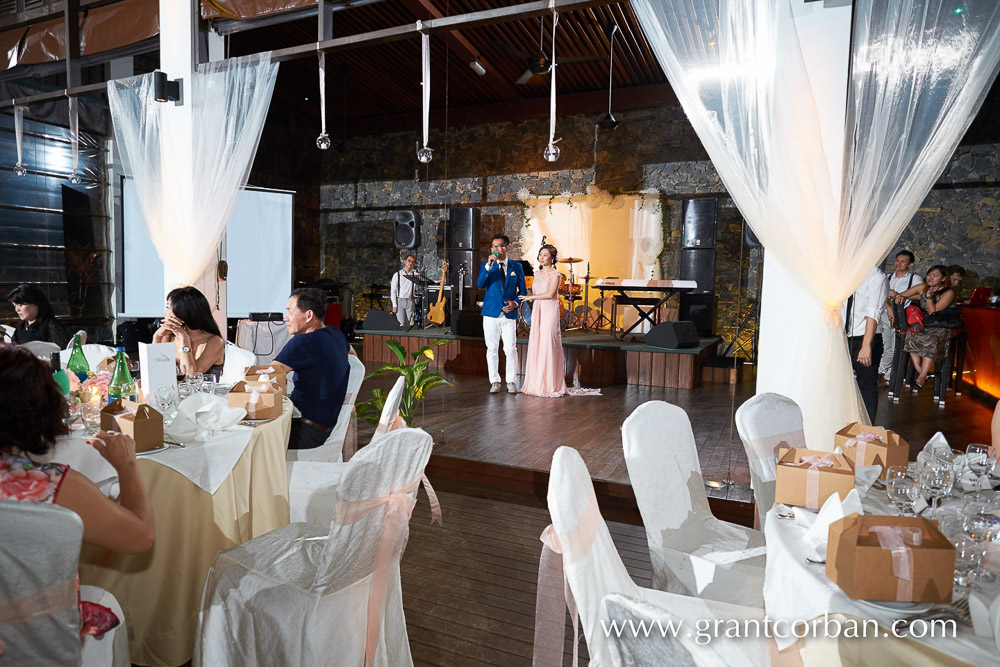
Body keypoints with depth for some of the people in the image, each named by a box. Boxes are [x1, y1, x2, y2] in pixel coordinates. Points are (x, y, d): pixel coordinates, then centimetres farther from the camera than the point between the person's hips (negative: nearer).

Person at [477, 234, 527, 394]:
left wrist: (515, 302, -6)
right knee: (492, 349, 5)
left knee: (511, 350, -1)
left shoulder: (516, 266, 8)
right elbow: (480, 285, -12)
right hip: (491, 313, 0)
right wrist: (488, 265, -22)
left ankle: (511, 382, 11)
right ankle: (494, 382, 15)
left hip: (509, 314, 0)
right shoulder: (486, 264, 4)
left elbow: (523, 290, 12)